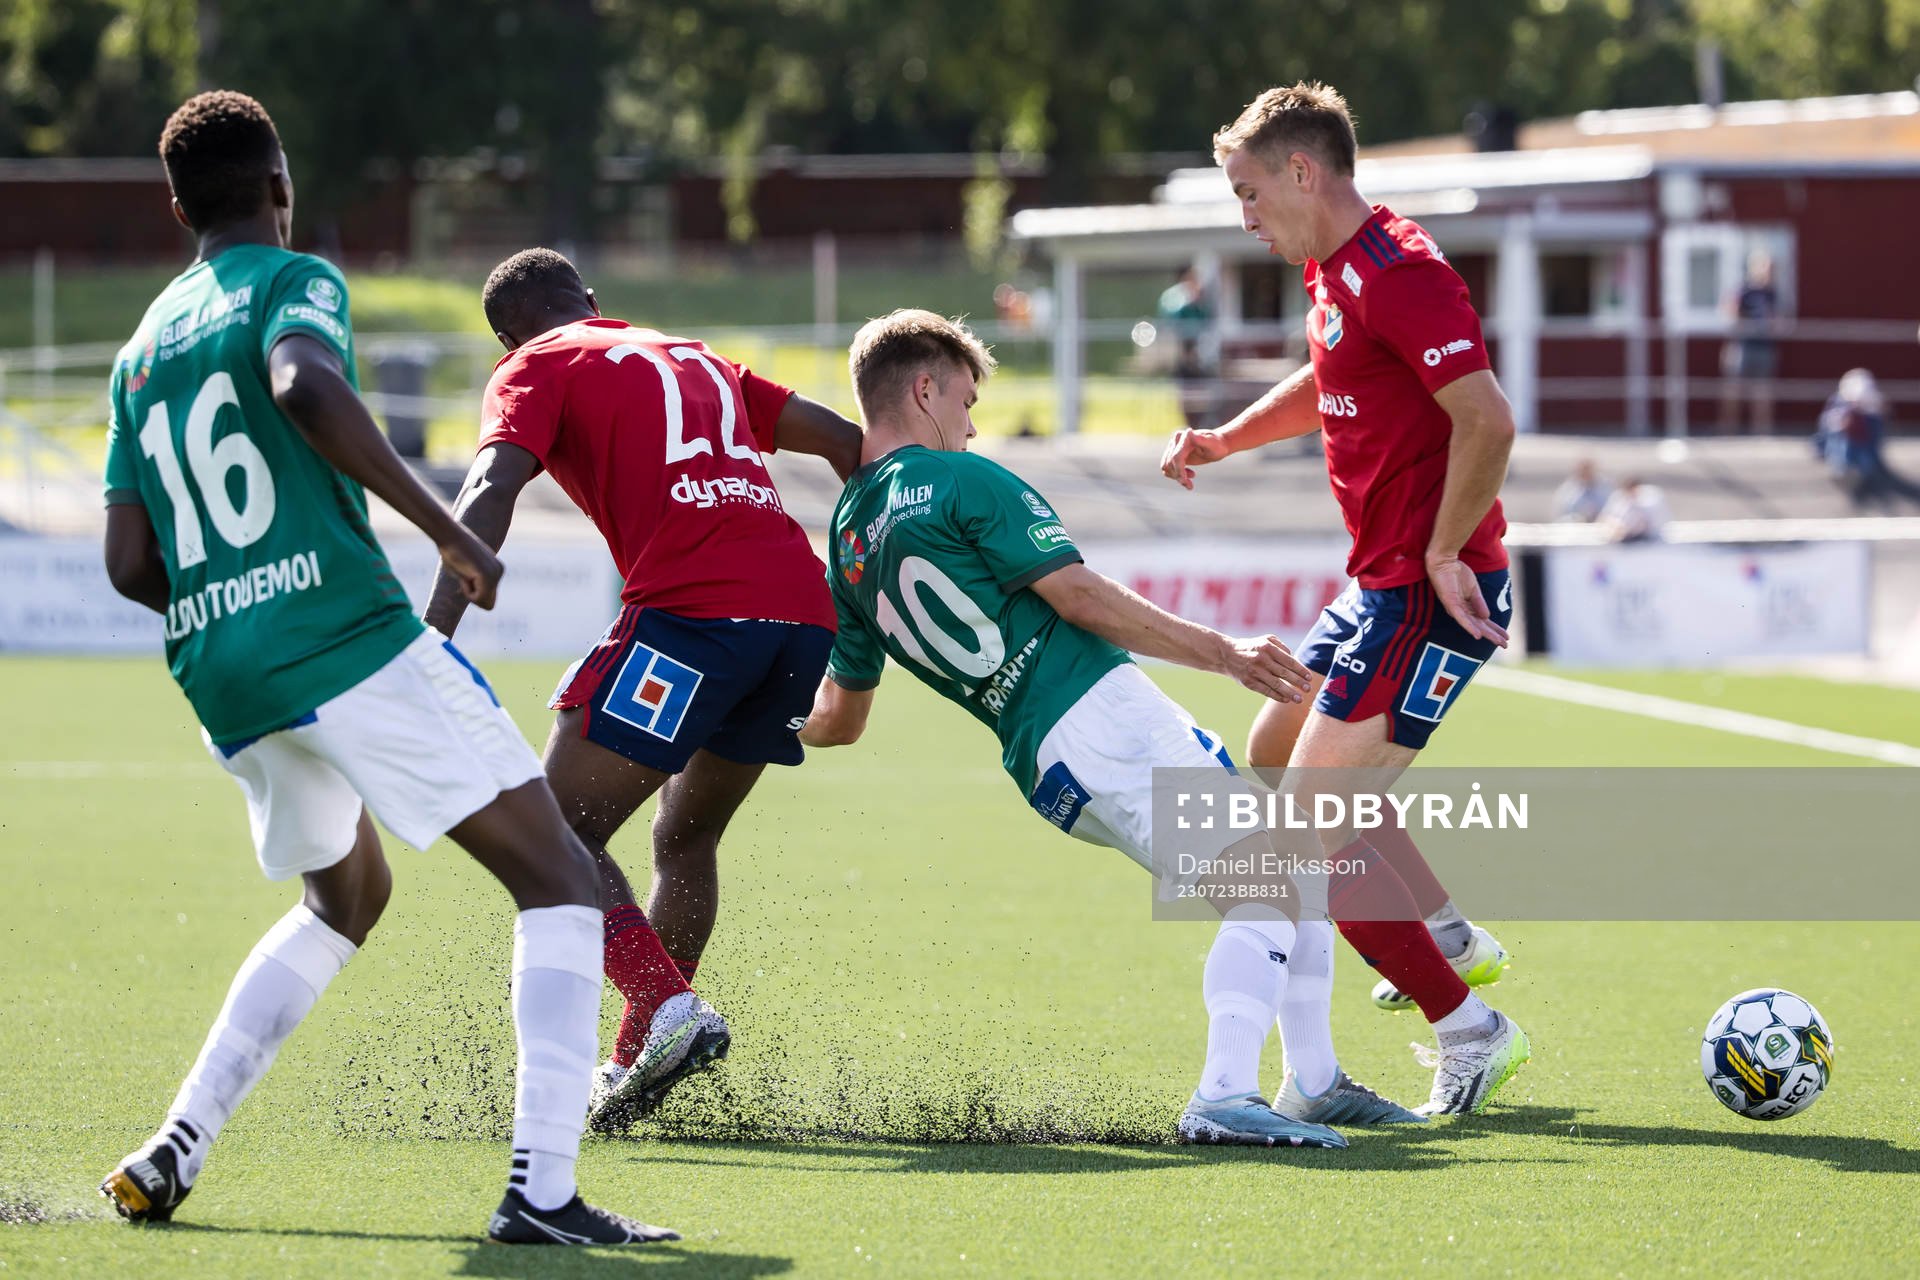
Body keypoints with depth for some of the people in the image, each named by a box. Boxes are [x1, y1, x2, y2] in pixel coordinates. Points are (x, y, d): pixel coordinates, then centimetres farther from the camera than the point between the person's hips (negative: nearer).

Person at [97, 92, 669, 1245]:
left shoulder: (142, 349, 20)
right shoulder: (293, 283, 1)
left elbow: (129, 565, 17)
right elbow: (306, 386, -24)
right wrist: (449, 531, -19)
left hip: (218, 672, 8)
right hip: (346, 631, -8)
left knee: (346, 898, 31)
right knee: (562, 883, -3)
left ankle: (175, 1150, 19)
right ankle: (543, 1187, -18)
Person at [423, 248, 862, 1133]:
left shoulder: (537, 369, 11)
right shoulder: (696, 360, 31)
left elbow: (491, 493, -6)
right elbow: (839, 439, 32)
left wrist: (434, 636, -17)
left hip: (693, 610, -7)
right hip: (803, 609, 7)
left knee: (561, 830, -2)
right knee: (686, 837, 23)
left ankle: (669, 1009, -22)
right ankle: (635, 1064, 20)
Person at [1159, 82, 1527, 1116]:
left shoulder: (1396, 275, -21)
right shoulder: (1333, 271, 12)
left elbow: (1487, 420, -28)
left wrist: (1444, 555, -23)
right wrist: (1226, 439, 18)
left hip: (1429, 597, -11)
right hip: (1380, 582, 11)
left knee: (1316, 827, -12)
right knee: (1277, 750, 26)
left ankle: (1470, 1032, -4)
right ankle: (1448, 939, 33)